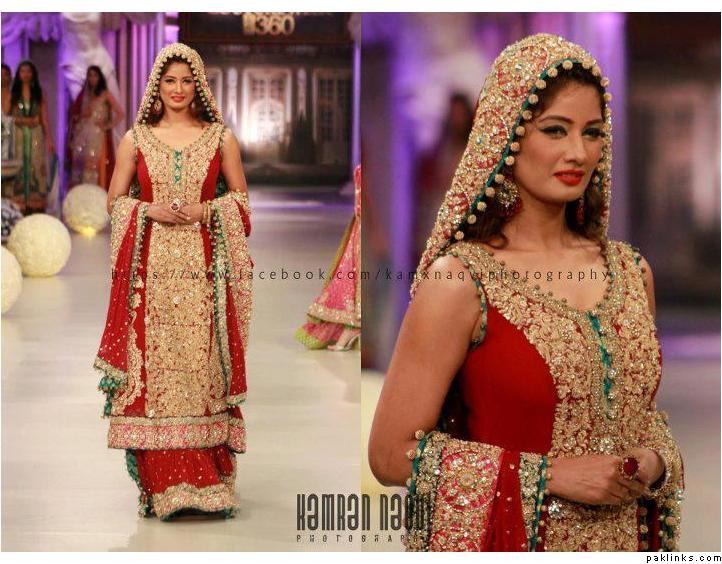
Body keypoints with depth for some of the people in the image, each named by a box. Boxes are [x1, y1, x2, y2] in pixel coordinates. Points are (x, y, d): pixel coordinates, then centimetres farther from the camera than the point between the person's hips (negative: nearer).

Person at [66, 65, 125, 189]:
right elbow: (74, 115, 19)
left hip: (97, 137, -4)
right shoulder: (83, 94, 15)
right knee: (79, 167, -1)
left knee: (95, 168, -11)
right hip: (81, 136, 4)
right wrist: (81, 115, 0)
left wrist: (108, 126, -5)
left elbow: (121, 114, -2)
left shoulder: (105, 94, 3)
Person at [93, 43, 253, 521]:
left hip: (204, 268, 0)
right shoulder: (135, 139, 10)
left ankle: (209, 481, 3)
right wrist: (152, 210, -7)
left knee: (204, 365, -4)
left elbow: (241, 199, 11)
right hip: (152, 268, 0)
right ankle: (163, 485, 3)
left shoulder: (221, 137, 9)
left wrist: (205, 210, -8)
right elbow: (115, 201, 11)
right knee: (156, 365, -4)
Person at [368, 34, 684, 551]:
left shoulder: (631, 271, 1)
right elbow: (392, 453, -16)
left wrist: (655, 463, -7)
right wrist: (549, 475, -19)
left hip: (624, 539, 5)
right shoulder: (460, 280, -15)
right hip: (505, 541, -5)